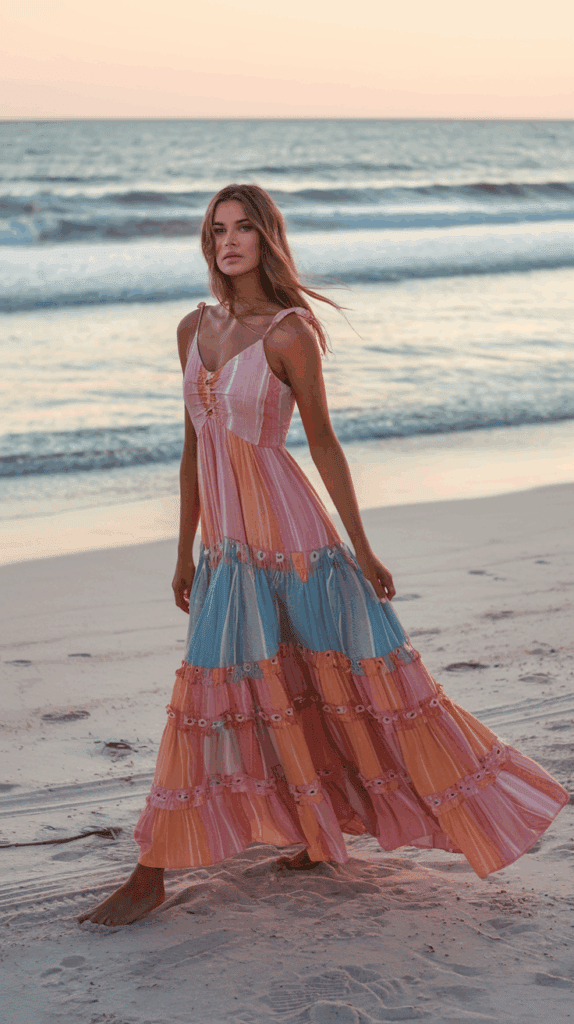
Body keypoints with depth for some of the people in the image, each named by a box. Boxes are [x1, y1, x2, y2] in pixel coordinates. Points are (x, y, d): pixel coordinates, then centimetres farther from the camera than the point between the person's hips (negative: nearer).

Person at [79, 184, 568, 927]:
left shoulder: (289, 334, -9)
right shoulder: (194, 329, 9)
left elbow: (323, 444, -4)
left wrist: (362, 550, -1)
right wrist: (184, 551, 17)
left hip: (288, 530, -6)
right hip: (226, 542, 6)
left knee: (353, 672, 1)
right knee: (211, 694, 10)